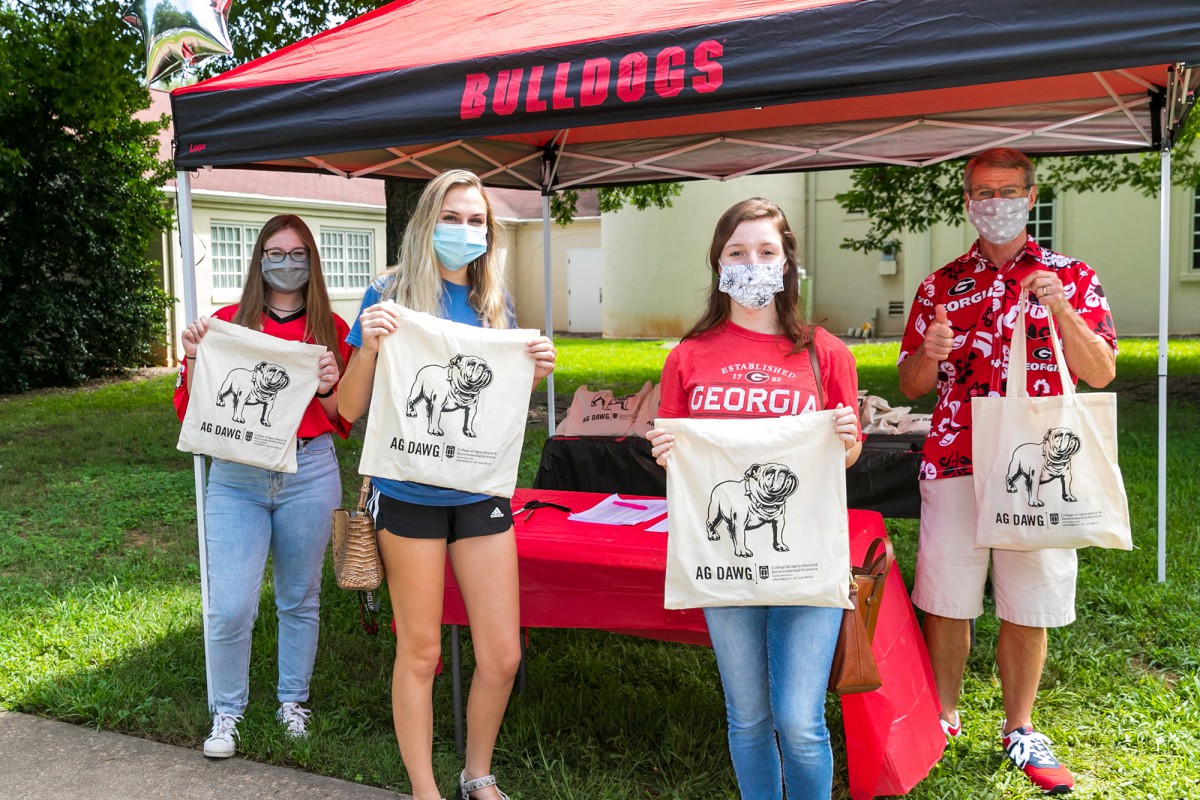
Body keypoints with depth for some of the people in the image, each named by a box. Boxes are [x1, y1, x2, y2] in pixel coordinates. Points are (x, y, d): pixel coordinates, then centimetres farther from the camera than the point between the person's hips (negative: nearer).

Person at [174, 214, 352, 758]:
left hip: (309, 473, 1)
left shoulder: (332, 331, 4)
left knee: (300, 599, 13)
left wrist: (328, 389, -13)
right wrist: (195, 360, -10)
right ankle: (226, 712, 19)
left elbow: (347, 420, 6)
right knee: (230, 607, -4)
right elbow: (191, 411, 6)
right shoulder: (226, 323, 4)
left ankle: (292, 701, 33)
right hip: (236, 478, 0)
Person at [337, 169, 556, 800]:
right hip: (411, 493, -4)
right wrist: (370, 346, -22)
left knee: (502, 655, 6)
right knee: (419, 651, 7)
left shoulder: (494, 305, 8)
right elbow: (350, 410, -5)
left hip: (480, 490, 4)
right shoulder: (390, 295, -5)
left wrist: (533, 375, -5)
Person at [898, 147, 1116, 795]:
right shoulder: (939, 286, 9)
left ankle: (1018, 730, 26)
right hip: (953, 466, 1)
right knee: (946, 601, 7)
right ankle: (943, 717, 26)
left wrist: (1061, 310, -18)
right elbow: (910, 386, 10)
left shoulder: (1071, 277, 6)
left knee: (1028, 607, 7)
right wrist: (931, 355, -13)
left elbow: (1102, 373, -3)